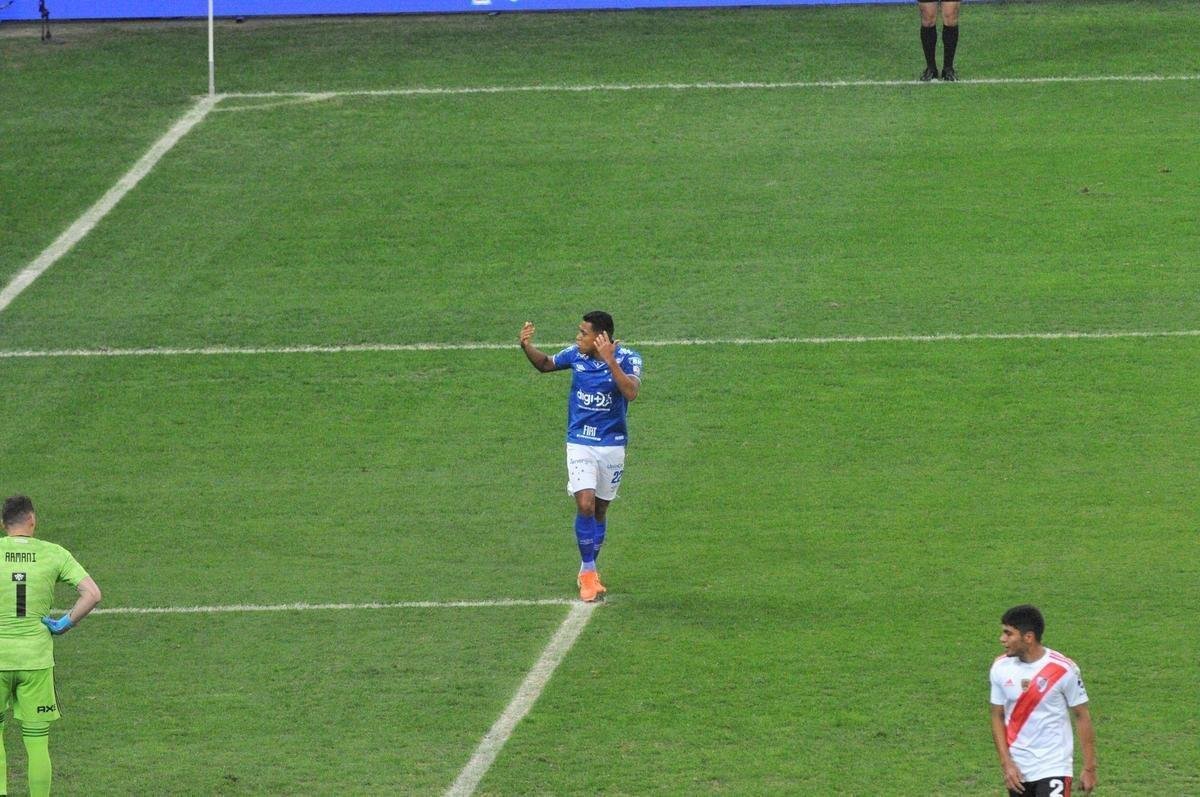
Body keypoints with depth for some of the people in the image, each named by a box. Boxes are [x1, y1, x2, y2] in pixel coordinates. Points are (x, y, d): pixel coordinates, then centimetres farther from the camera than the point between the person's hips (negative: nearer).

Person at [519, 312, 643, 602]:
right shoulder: (575, 354, -5)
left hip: (612, 445, 0)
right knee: (585, 505, -16)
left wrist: (609, 360, -37)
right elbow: (546, 364, 14)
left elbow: (630, 392, -30)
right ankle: (588, 571, -5)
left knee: (600, 510, 11)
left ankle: (588, 571, 27)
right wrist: (527, 347, -4)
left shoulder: (627, 358, -13)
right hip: (580, 443, 0)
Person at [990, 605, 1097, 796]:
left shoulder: (1063, 669, -13)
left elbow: (1082, 717, -4)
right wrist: (1006, 764, -5)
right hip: (1017, 769, 5)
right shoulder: (1000, 668, -2)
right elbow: (997, 717, 6)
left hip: (1054, 767, -5)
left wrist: (1089, 768, -4)